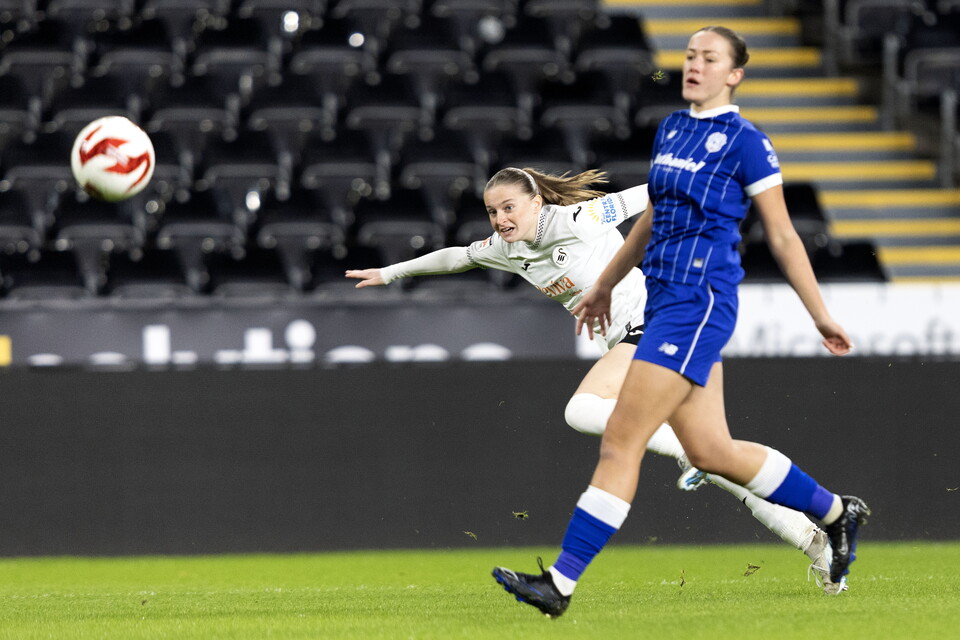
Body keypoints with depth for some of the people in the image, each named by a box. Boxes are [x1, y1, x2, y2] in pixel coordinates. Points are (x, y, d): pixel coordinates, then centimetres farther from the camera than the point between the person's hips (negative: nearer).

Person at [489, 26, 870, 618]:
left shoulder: (745, 141, -7)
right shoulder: (671, 129, 15)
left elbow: (782, 236, -3)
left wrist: (821, 317, -1)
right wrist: (606, 285, 32)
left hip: (701, 301, -8)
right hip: (666, 298, 8)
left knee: (622, 441, -10)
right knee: (710, 451, 11)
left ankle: (561, 582, -10)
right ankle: (837, 512, 27)